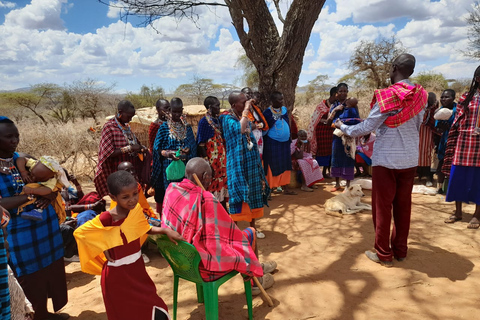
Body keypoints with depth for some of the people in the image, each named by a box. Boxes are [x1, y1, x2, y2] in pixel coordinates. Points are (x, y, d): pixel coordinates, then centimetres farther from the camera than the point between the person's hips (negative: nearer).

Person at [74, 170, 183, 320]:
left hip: (137, 267, 5)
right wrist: (103, 247, -16)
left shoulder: (136, 209, -9)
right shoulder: (106, 219, -25)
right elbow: (79, 233, -14)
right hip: (117, 274, -5)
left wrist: (166, 231, -6)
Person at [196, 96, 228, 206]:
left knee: (223, 182, 14)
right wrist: (207, 164, -19)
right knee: (213, 185, 2)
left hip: (222, 159, 7)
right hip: (212, 160, -7)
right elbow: (201, 145, -15)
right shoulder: (204, 122, -12)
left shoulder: (217, 119, 10)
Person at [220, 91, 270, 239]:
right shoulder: (227, 118, -13)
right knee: (238, 194, 0)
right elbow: (239, 129, -35)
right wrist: (246, 110, -25)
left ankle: (252, 227, 28)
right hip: (238, 165, -7)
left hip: (251, 163, 7)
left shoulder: (245, 117, 10)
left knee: (253, 194, 13)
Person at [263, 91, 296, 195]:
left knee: (285, 166, 12)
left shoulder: (284, 109, 7)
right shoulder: (268, 113, -13)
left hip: (285, 143, 7)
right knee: (272, 167, -1)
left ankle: (285, 188, 22)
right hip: (272, 144, -7)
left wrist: (289, 139, 16)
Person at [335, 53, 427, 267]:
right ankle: (400, 250, 25)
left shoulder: (387, 96, -16)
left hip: (386, 159, -6)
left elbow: (366, 128, -13)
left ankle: (384, 254, 14)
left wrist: (343, 127, 3)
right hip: (410, 159, 6)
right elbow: (417, 127, 13)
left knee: (382, 206, 5)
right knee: (403, 205, 14)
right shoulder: (420, 95, 2)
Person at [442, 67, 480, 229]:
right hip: (464, 143, 1)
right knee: (458, 177, 4)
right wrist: (452, 146, -3)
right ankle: (458, 212, 19)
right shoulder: (466, 98, 6)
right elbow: (456, 124, 4)